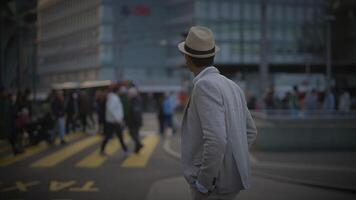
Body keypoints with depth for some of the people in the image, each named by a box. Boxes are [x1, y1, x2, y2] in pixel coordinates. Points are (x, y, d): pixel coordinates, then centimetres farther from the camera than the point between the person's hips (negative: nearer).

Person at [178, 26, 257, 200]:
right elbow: (250, 131, 19)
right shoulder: (230, 86, 11)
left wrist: (203, 182, -19)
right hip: (229, 176, 9)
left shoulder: (205, 86, -18)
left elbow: (216, 139, -28)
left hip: (213, 181, -9)